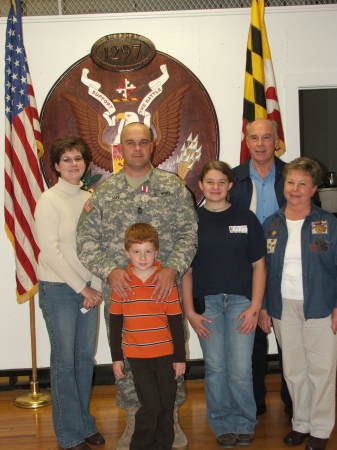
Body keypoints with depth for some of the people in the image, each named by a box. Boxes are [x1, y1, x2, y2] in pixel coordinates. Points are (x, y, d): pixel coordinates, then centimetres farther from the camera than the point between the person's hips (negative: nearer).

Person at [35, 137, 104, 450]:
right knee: (64, 360, 2)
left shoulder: (89, 199, 8)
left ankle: (84, 424, 29)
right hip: (58, 289, -5)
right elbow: (50, 251, -13)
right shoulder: (49, 201, -9)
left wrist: (95, 287, -1)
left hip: (88, 289, 6)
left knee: (85, 357, 12)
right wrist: (82, 288, -11)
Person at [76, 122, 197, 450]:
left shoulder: (173, 186, 3)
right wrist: (110, 270, -16)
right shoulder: (104, 191, 5)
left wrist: (173, 268, -18)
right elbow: (86, 240, 0)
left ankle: (171, 419, 29)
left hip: (164, 288, -1)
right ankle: (134, 420, 31)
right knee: (125, 358, 11)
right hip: (119, 290, 1)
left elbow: (189, 233, -4)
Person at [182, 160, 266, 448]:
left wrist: (255, 307, -4)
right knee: (215, 368, 6)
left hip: (240, 300, 0)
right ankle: (223, 425, 26)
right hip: (206, 302, 1)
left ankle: (245, 423, 22)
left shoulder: (246, 218, 3)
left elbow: (258, 265, 4)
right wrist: (189, 310, -2)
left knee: (240, 370, -2)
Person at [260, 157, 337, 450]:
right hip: (283, 308, 3)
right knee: (294, 371, 12)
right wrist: (263, 308, 5)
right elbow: (263, 269, 8)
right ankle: (301, 423, 30)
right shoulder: (271, 225, 6)